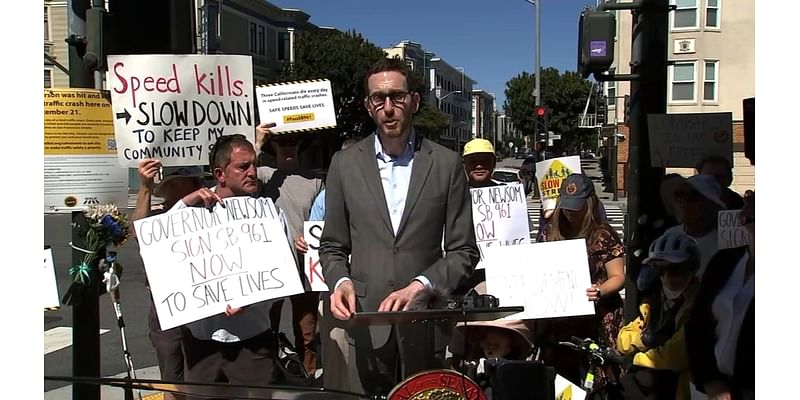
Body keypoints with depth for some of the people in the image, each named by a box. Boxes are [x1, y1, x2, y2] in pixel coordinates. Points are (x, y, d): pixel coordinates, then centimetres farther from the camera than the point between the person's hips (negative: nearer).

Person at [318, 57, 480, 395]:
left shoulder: (446, 164, -1)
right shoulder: (345, 164, 2)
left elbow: (463, 251, 0)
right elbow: (332, 246, 8)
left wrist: (420, 285, -14)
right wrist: (341, 280, -11)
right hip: (367, 323, 1)